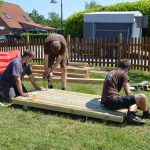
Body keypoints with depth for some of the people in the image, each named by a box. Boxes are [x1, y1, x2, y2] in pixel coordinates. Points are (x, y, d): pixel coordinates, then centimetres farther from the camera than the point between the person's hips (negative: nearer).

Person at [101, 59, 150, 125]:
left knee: (135, 102, 25)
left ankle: (131, 115, -3)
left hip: (105, 102, 9)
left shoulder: (111, 72, 22)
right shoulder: (123, 74, -2)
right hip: (113, 101, -9)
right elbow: (128, 93, -6)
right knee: (142, 97, -11)